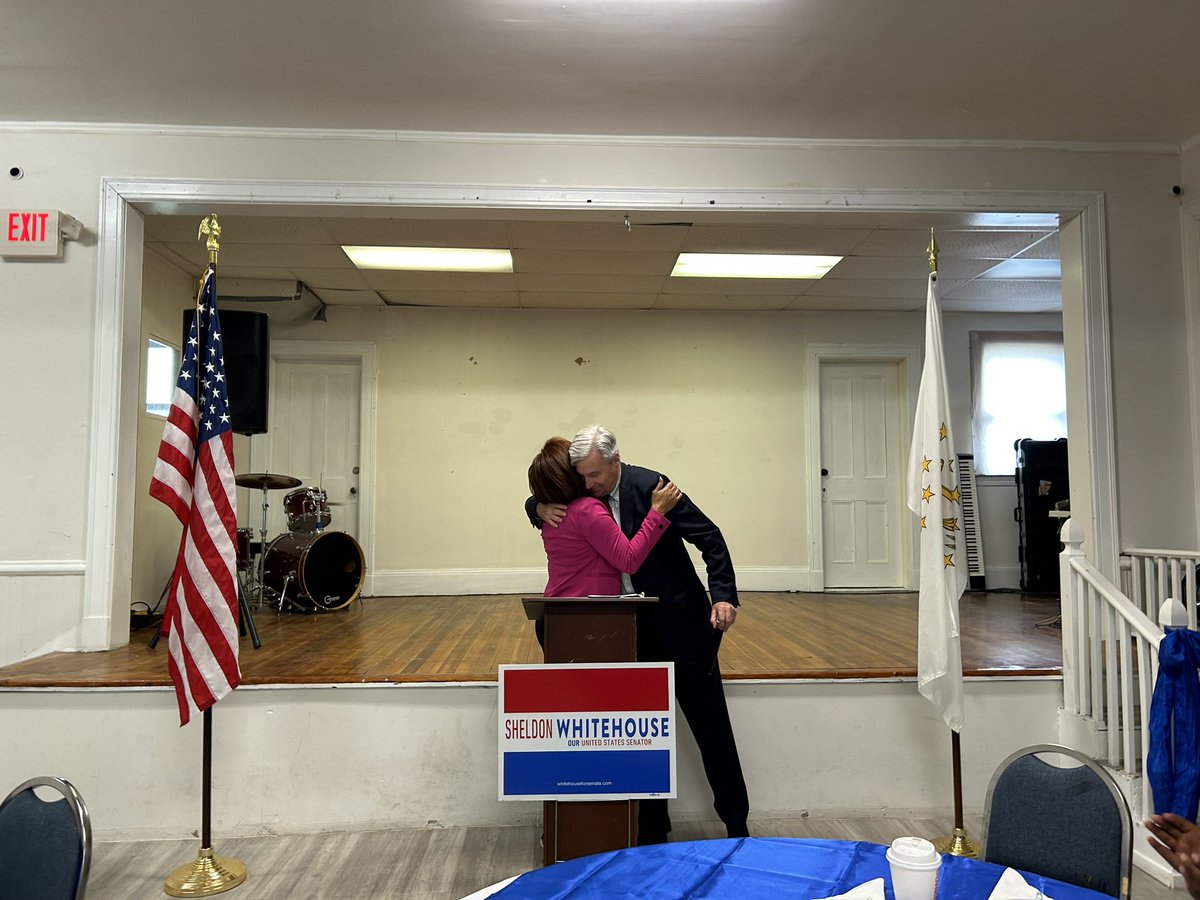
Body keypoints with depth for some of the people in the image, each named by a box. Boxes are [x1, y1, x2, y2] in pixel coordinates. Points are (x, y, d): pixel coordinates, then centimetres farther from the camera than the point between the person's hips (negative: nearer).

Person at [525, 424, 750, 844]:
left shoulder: (649, 486, -17)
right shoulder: (584, 495, -1)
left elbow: (710, 537, -15)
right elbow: (534, 503, 14)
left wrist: (724, 596, -24)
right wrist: (541, 508, -10)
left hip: (681, 624, -5)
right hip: (633, 631, 5)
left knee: (711, 726, 7)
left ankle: (736, 823, 24)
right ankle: (651, 826, 26)